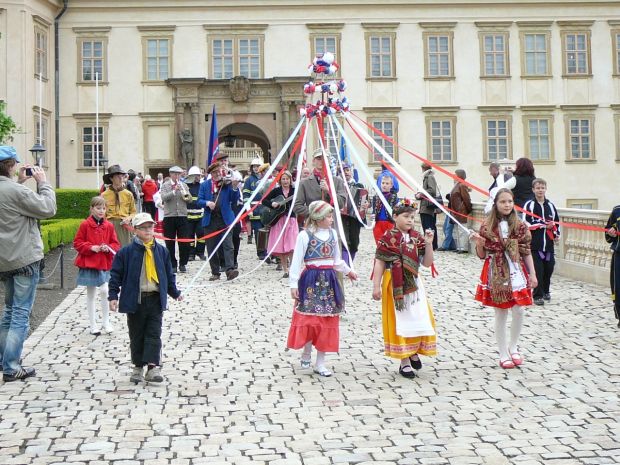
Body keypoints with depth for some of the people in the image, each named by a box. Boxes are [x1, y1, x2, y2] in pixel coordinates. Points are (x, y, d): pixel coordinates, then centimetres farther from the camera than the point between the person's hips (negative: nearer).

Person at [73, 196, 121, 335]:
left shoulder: (109, 226, 3)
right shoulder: (85, 225, -5)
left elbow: (116, 244, 8)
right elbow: (77, 243, -3)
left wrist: (108, 248, -12)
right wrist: (91, 247, -16)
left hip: (104, 264, 1)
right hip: (88, 263, -1)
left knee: (104, 291, -9)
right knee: (90, 294, 8)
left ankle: (106, 322, 7)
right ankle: (93, 325, 17)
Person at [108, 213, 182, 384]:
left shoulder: (162, 251, 5)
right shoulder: (126, 252, -4)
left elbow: (168, 274, 15)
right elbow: (116, 275, -2)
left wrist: (175, 292, 19)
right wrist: (113, 296, -8)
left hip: (155, 299, 2)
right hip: (135, 300, -1)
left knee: (154, 334, -2)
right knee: (136, 335, 8)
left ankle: (153, 367, -2)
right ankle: (138, 367, 20)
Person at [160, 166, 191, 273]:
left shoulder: (184, 185, 11)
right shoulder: (165, 185, 3)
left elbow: (189, 200, 4)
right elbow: (164, 197, -13)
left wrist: (185, 194, -16)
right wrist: (174, 191, -23)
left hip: (182, 216, 2)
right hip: (169, 216, -2)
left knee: (184, 242, -2)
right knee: (170, 242, 3)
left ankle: (183, 264, 10)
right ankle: (172, 265, 13)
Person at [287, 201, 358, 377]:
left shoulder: (333, 233, 8)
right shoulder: (305, 235, -9)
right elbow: (296, 261, -9)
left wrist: (347, 271, 30)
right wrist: (293, 284, -13)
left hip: (329, 280, 5)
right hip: (311, 280, -5)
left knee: (327, 321, 5)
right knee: (309, 318, -4)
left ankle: (320, 363, 12)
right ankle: (306, 353, 22)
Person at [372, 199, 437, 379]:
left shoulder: (417, 238, 4)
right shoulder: (388, 238, -10)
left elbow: (427, 263, 4)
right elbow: (379, 263, -9)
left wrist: (428, 243, -9)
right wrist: (376, 286, -12)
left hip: (413, 284, 5)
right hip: (395, 285, -4)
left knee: (419, 320, 6)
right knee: (401, 321, 3)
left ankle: (414, 351, 30)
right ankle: (405, 362, 13)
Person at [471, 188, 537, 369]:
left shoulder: (520, 226, 0)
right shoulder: (487, 227, -3)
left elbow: (526, 252, 5)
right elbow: (482, 255, 3)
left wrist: (532, 274, 3)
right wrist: (479, 243, -16)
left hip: (516, 271, 1)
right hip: (496, 273, -1)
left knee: (518, 310, -4)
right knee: (500, 314, 5)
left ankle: (513, 347, 20)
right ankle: (503, 354, 16)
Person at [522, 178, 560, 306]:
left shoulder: (550, 205, 10)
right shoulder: (529, 205, -4)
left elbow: (557, 221, 19)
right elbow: (526, 223, -12)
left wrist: (557, 235, 5)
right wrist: (544, 225, -13)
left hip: (548, 243, 4)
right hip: (534, 244, -4)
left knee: (549, 268, 9)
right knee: (538, 270, -5)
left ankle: (545, 291, 30)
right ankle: (538, 295, 5)